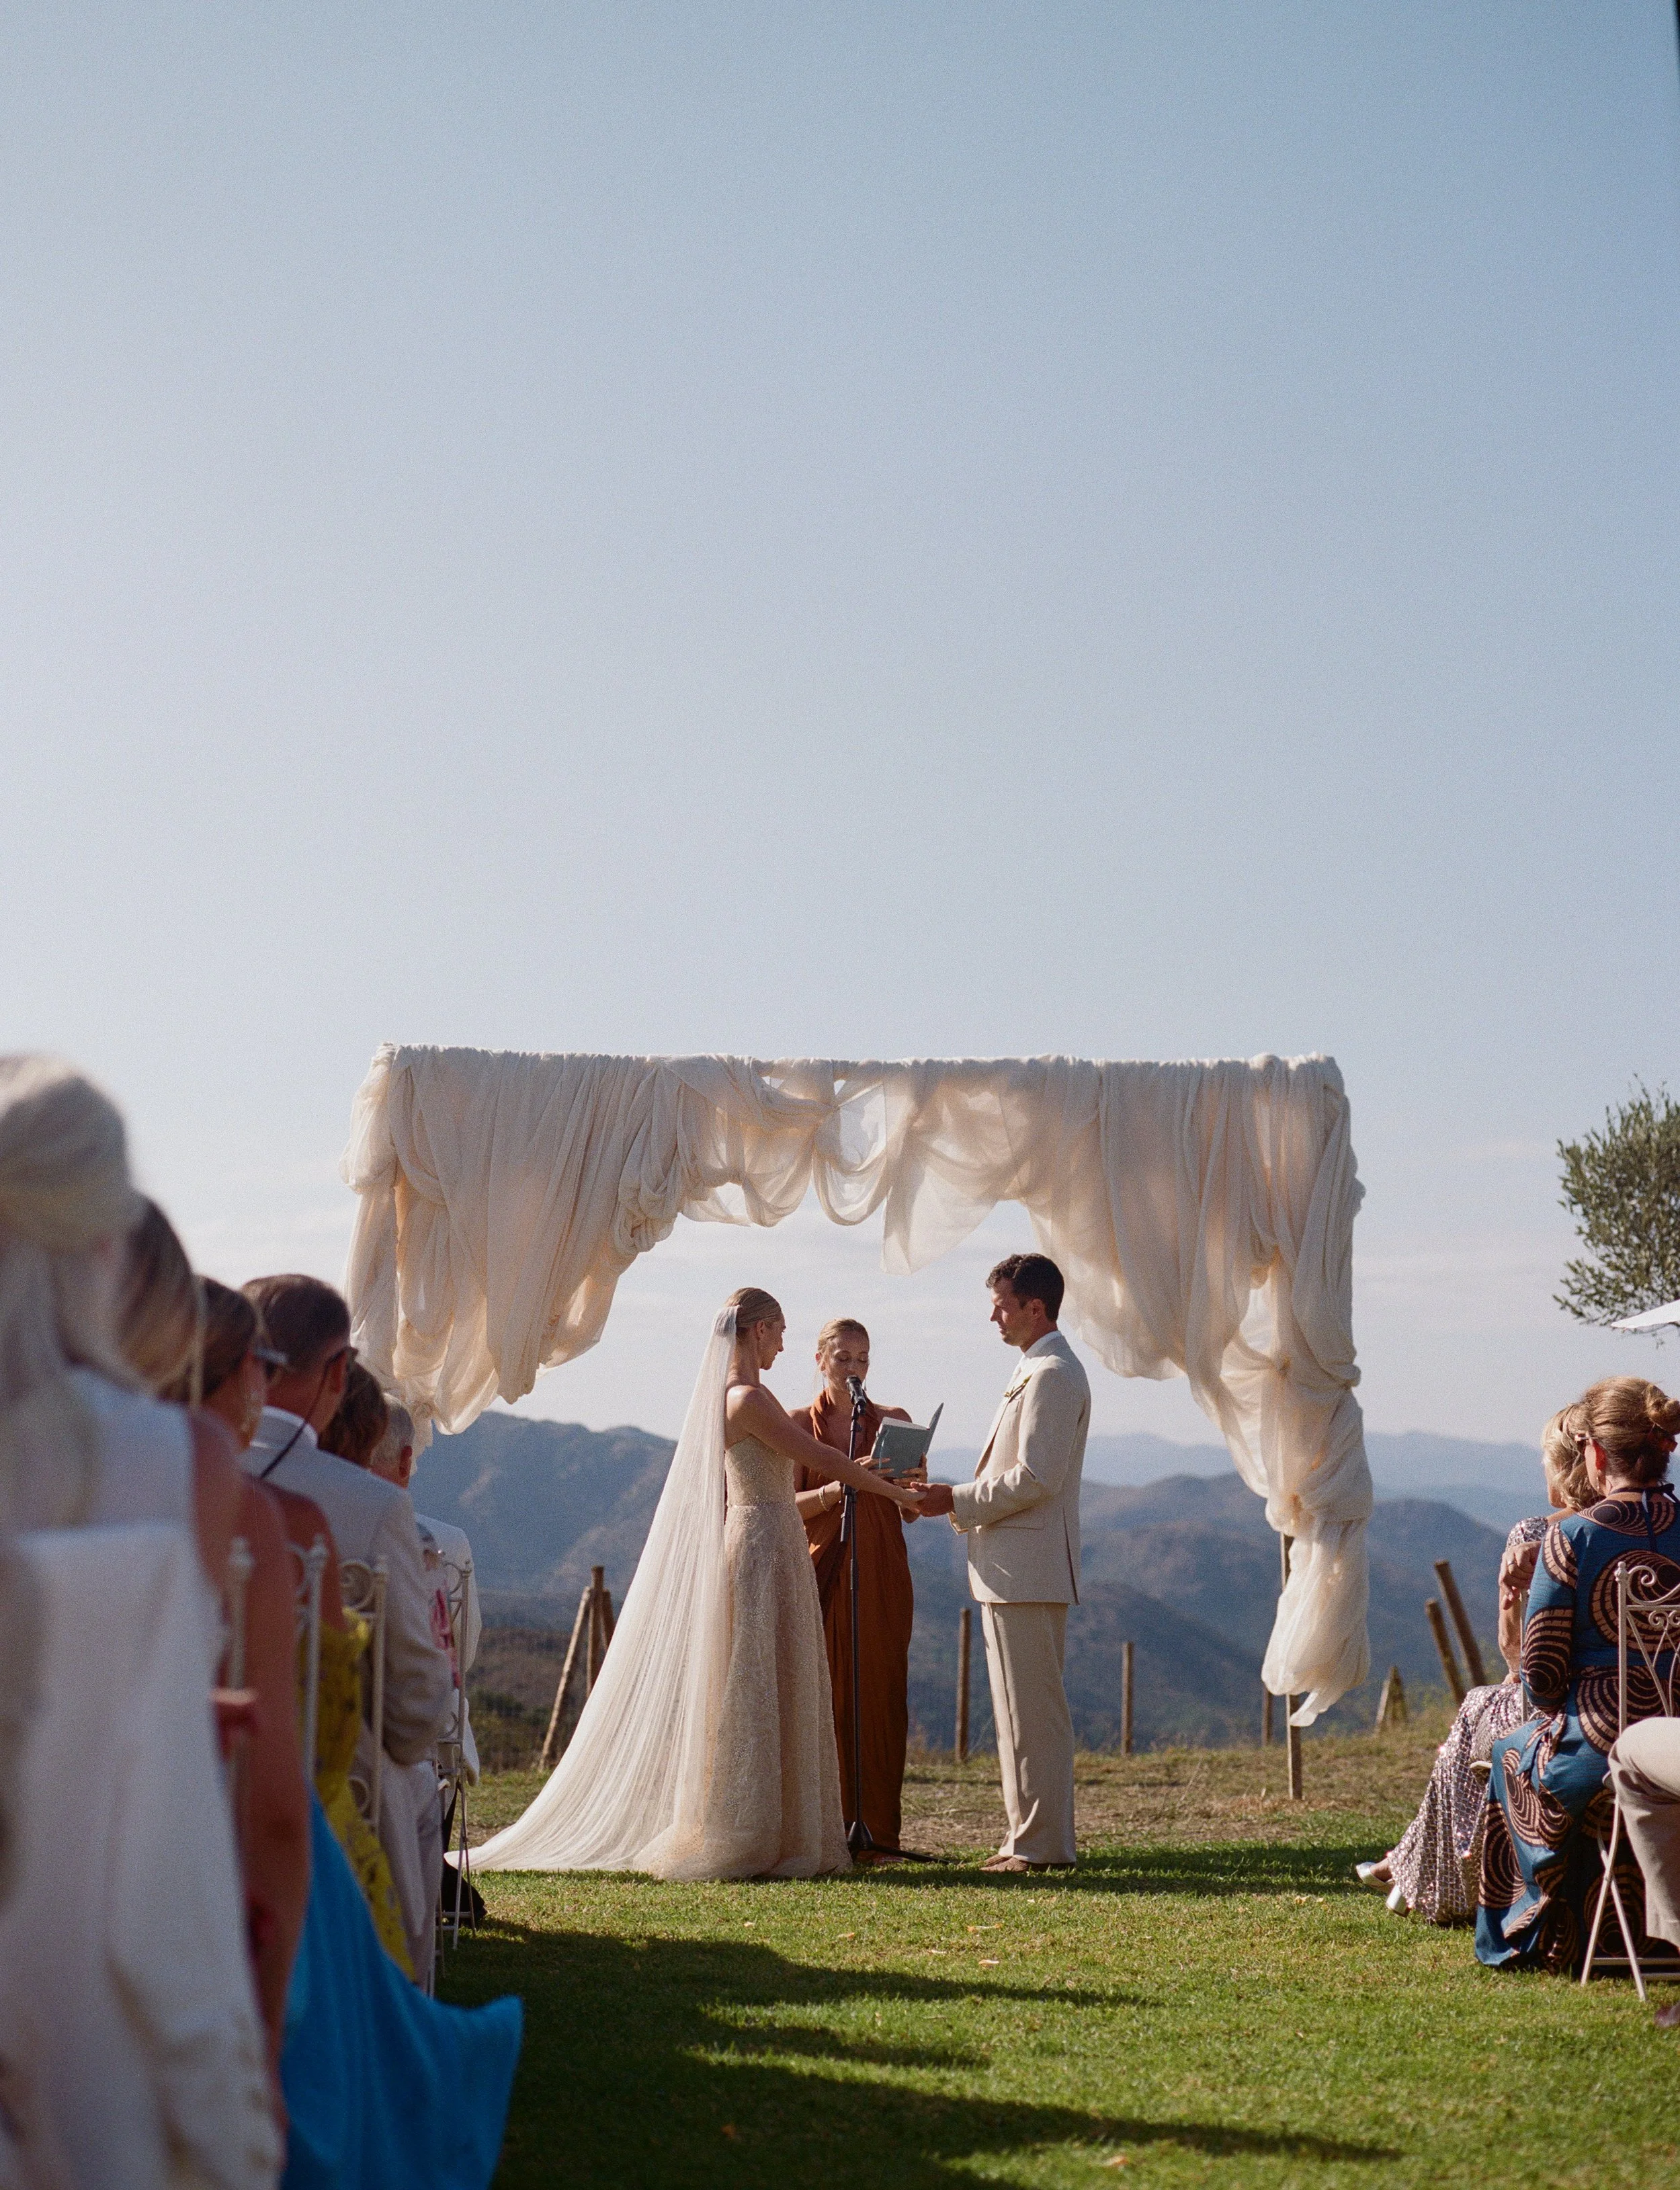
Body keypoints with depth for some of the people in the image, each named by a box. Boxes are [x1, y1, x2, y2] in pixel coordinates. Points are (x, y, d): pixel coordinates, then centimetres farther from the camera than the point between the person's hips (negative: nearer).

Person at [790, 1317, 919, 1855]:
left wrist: (907, 1481, -16)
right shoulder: (799, 1423, 6)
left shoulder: (894, 1421, 9)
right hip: (821, 1570, -1)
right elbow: (788, 1505, -2)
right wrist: (839, 1488, -19)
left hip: (881, 1574, 1)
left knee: (880, 1696, -1)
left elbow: (913, 1509, 5)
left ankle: (877, 1830, 4)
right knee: (824, 1698, -3)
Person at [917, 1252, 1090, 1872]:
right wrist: (958, 1499, 12)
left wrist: (957, 1500, -14)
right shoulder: (1038, 1372, 18)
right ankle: (1032, 1837, 19)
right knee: (1023, 1710, 14)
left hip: (1027, 1572, -11)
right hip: (1015, 1570, 11)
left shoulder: (1052, 1375, -15)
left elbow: (1034, 1478, -21)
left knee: (1032, 1711, -6)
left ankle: (1041, 1845, -1)